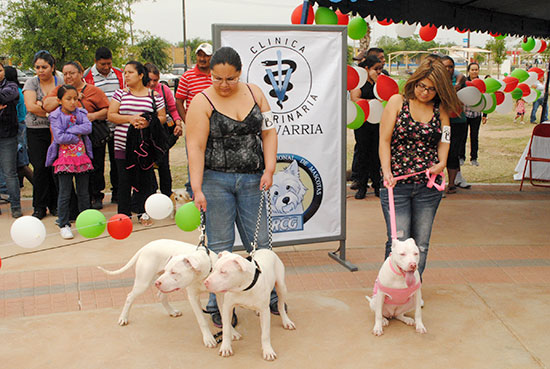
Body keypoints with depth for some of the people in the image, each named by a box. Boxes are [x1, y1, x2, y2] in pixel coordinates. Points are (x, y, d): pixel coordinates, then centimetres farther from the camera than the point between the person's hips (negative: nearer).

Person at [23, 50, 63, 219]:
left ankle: (55, 205, 13)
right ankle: (40, 207, 8)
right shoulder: (31, 83, 5)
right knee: (40, 167, -3)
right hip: (36, 131, 0)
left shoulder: (61, 82, 5)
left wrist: (41, 105, -12)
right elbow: (30, 106, -8)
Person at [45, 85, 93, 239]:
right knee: (65, 194, 0)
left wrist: (69, 130, -15)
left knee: (83, 192, 11)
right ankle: (63, 224, 8)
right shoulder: (56, 117, -3)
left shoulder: (81, 113, 7)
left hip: (82, 157, 3)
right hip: (64, 158, -3)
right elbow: (59, 137, -15)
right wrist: (77, 137, -9)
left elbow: (88, 127, -10)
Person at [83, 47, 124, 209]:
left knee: (117, 161, 10)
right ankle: (96, 196, 13)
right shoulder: (87, 76, -5)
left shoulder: (119, 74, 8)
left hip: (117, 127, 3)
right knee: (97, 162, 3)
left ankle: (117, 193, 21)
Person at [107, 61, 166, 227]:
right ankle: (124, 213, 15)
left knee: (145, 179, 3)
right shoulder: (120, 93, 6)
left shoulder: (154, 96, 4)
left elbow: (162, 117, 5)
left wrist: (148, 122, -14)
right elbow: (110, 115, 1)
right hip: (123, 144, 1)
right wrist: (130, 118, -14)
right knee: (124, 180, 4)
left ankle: (143, 213, 16)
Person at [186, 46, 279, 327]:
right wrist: (197, 189, -20)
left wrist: (269, 169, -5)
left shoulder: (255, 93, 6)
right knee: (220, 245, 4)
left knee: (260, 242, 9)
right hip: (215, 180, -3)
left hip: (251, 179, 3)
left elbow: (268, 132, 6)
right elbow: (195, 148, -12)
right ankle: (220, 306, 17)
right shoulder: (202, 102, -7)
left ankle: (270, 297, 26)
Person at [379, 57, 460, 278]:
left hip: (428, 186, 3)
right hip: (397, 183, -3)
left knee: (421, 244, 8)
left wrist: (441, 162, -11)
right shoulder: (398, 102, 2)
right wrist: (387, 172, -13)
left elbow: (444, 139, 10)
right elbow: (384, 141, -1)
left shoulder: (440, 109, 10)